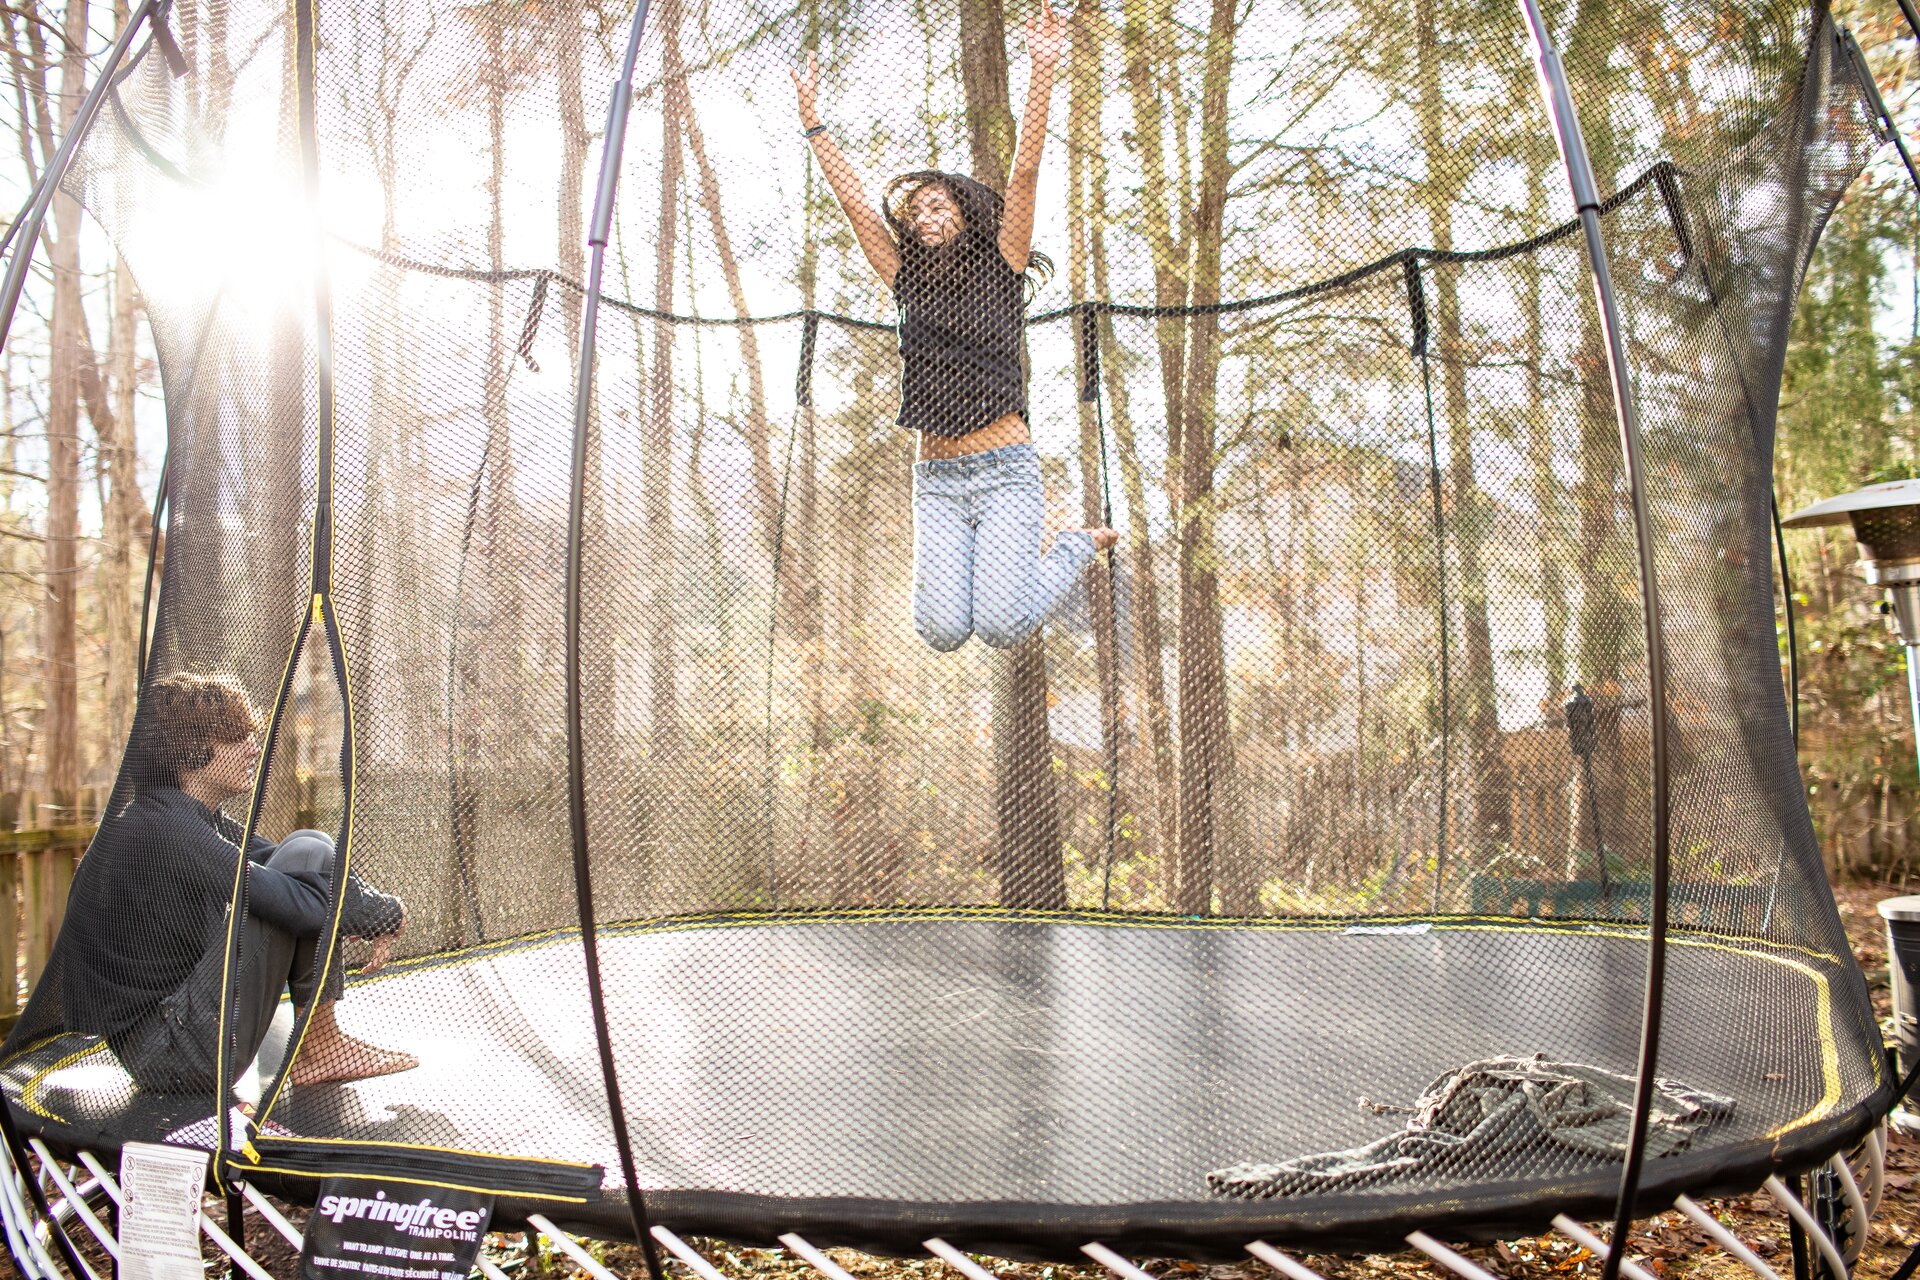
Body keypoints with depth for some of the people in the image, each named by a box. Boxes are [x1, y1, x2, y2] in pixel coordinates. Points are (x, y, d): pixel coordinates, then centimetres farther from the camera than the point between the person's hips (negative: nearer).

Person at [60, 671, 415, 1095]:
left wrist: (369, 915, -2)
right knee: (306, 857, -14)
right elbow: (301, 904, -26)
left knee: (307, 848, 5)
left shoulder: (194, 821, 10)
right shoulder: (160, 832, -20)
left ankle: (318, 1046, 2)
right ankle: (320, 1046, -4)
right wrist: (387, 913, -9)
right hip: (170, 1056, -10)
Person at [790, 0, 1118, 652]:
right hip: (937, 479, 4)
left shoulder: (1000, 267, 5)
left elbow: (1023, 174, -5)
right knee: (942, 632, -13)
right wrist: (811, 117, 12)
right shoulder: (909, 281, 14)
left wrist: (1042, 71, -13)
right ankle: (982, 561, 22)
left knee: (1001, 627, -18)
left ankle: (1082, 545, 12)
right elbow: (853, 199, 14)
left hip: (1005, 471, -3)